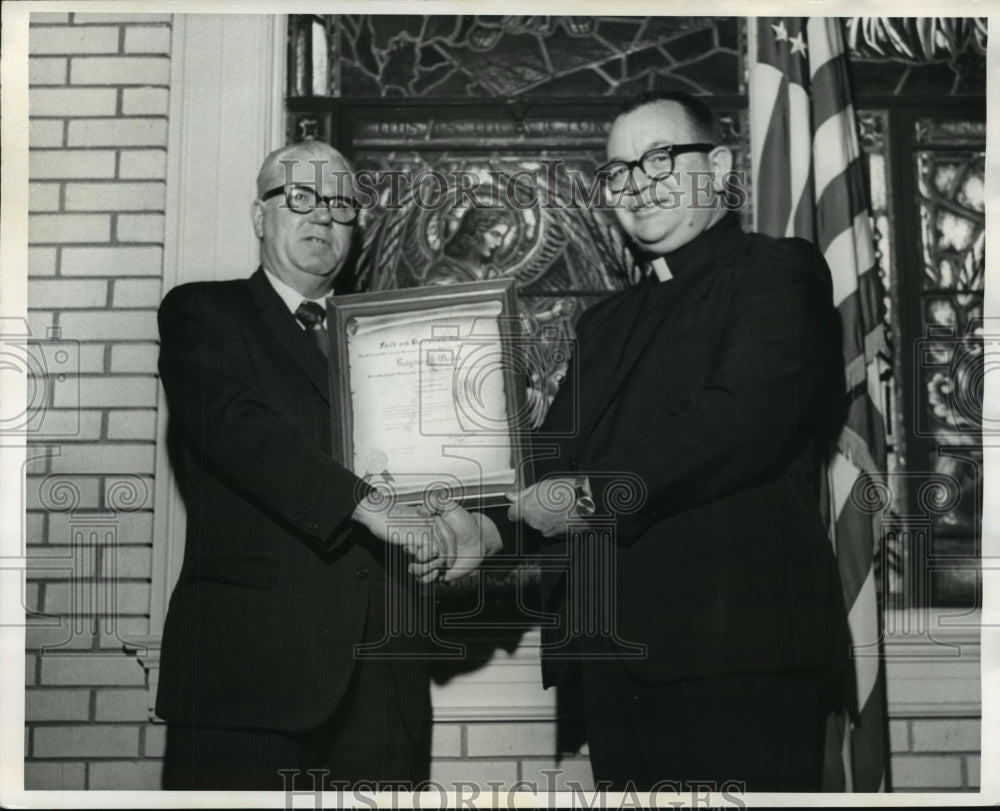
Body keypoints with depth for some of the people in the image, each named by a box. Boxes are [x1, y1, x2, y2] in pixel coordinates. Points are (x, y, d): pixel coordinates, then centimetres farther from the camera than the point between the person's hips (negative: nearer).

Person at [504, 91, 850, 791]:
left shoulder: (779, 271, 0)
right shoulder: (609, 319, 24)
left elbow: (745, 419, -16)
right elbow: (558, 448, 18)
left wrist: (595, 496, -14)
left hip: (735, 641, -7)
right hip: (615, 653, 7)